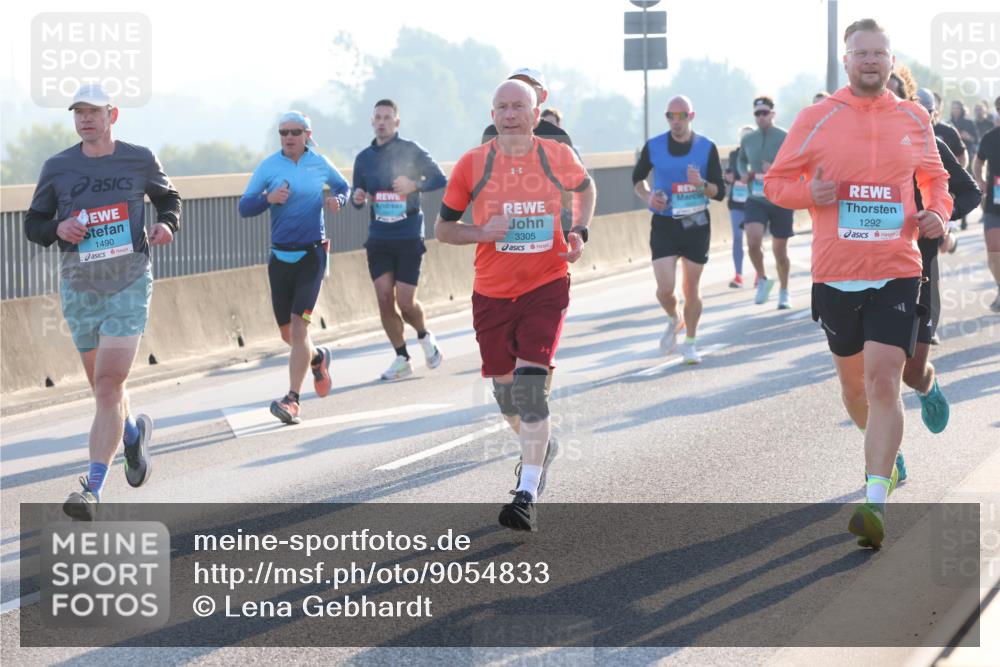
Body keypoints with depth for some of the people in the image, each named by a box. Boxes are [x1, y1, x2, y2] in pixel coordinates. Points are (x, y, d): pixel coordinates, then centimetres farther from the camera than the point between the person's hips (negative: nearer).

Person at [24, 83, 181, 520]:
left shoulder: (140, 160, 0)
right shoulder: (57, 168, 1)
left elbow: (168, 197, 18)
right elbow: (32, 225, 9)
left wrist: (167, 223, -3)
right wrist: (57, 228, -13)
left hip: (129, 286, -3)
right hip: (78, 288, 3)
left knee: (109, 386, -14)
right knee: (103, 387, 14)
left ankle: (92, 489, -16)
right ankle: (134, 432, 47)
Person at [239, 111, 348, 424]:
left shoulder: (319, 164, 1)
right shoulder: (269, 166, -1)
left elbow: (342, 185, 20)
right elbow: (244, 207, -2)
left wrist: (338, 200, -3)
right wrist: (269, 198, -21)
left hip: (312, 254, -2)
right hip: (280, 256, 2)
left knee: (298, 325, -14)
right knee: (287, 333, 11)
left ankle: (292, 399, -15)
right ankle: (317, 358, 44)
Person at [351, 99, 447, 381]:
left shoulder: (410, 150, -3)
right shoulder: (364, 157, 9)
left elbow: (440, 179, -1)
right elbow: (358, 195, 16)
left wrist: (414, 184, -18)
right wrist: (357, 199, -7)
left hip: (409, 238, -4)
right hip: (378, 239, 4)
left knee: (405, 302, -7)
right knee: (384, 299, -3)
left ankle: (425, 337, 25)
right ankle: (402, 359, 10)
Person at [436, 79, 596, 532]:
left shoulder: (558, 156, -1)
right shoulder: (472, 164, -3)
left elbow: (585, 187, 21)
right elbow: (442, 229, 4)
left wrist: (580, 232, 5)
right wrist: (482, 233, -15)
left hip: (547, 286, -2)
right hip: (492, 293, 2)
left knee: (531, 383, -17)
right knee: (505, 390, 10)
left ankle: (527, 495, -17)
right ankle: (538, 448, 43)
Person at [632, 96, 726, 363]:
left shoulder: (707, 148, -3)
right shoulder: (653, 146, -1)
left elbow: (720, 192, -1)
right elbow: (637, 178, 15)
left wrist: (701, 184, -22)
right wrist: (648, 196, -5)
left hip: (696, 224, 0)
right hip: (663, 225, 0)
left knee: (691, 289, 4)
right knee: (665, 288, -10)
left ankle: (690, 343, 22)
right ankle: (673, 320, 23)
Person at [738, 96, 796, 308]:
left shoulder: (785, 139, -8)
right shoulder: (747, 140, 4)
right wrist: (744, 174, 3)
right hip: (756, 200, 2)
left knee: (779, 250, 8)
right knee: (753, 242, -20)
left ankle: (784, 293, 28)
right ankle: (762, 279, 7)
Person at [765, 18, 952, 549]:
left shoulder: (913, 119, 7)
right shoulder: (816, 118, 1)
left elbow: (934, 177, 22)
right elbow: (775, 181, 6)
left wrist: (937, 212, 1)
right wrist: (809, 193, -15)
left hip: (896, 272, -1)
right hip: (835, 274, 1)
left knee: (882, 381, -15)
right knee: (853, 382, 14)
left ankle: (876, 503, -19)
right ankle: (885, 454, 44)